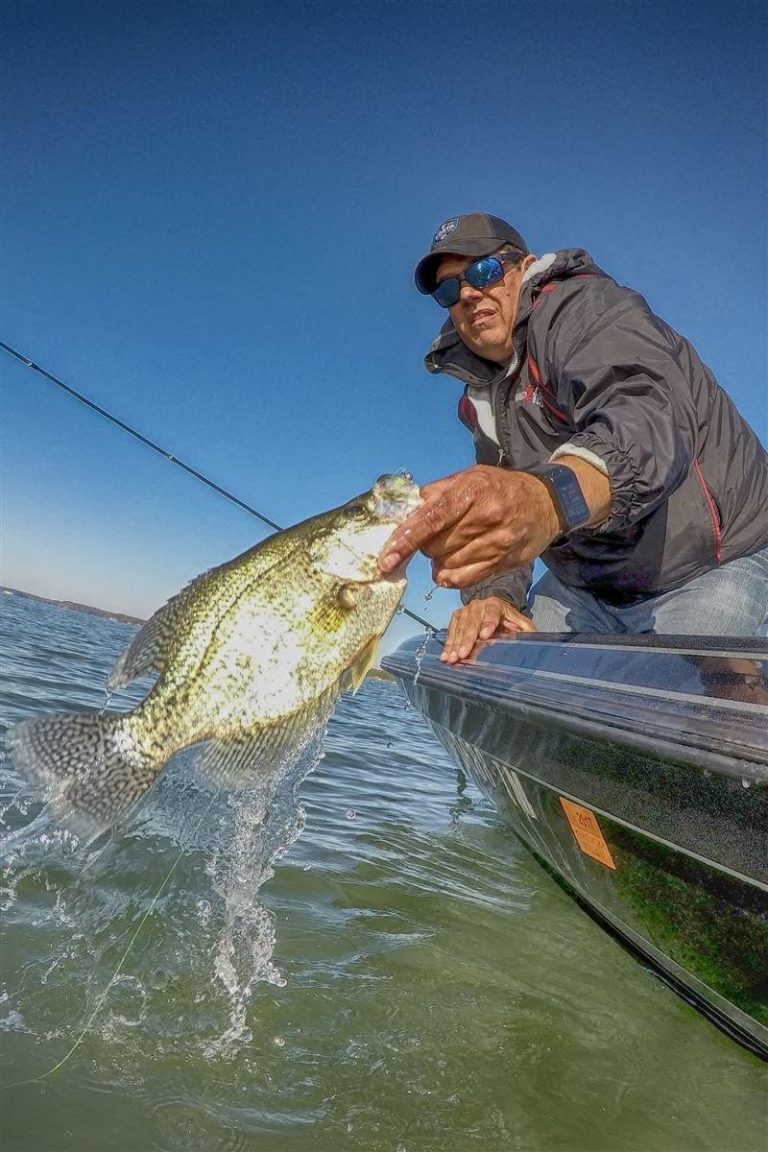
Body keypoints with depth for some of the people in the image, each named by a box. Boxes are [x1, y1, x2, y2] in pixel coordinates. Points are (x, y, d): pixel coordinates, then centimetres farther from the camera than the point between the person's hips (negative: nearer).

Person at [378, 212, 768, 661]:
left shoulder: (580, 305, -15)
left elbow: (649, 417, -37)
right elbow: (496, 513, 3)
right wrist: (493, 596, -19)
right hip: (585, 585, 7)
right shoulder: (482, 395, 10)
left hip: (713, 564, -6)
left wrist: (550, 495, -58)